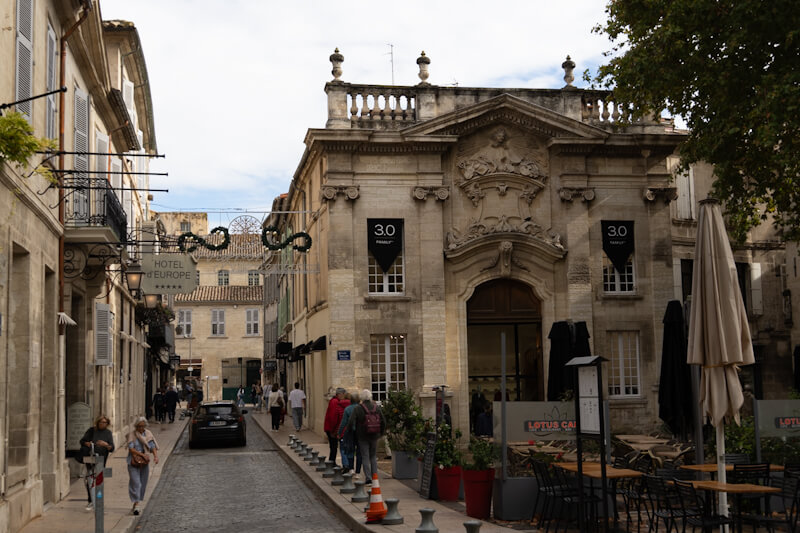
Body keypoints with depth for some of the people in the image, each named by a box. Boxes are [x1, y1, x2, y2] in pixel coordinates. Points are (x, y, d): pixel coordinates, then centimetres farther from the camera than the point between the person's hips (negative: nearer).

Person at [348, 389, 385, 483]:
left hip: (363, 437, -3)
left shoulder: (358, 409, -12)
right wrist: (380, 433, 14)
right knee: (373, 457, 16)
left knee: (365, 457, 3)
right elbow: (383, 422, 0)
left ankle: (368, 478, -5)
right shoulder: (377, 408, -2)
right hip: (374, 436, 3)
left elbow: (351, 423, -17)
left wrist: (354, 430, 4)